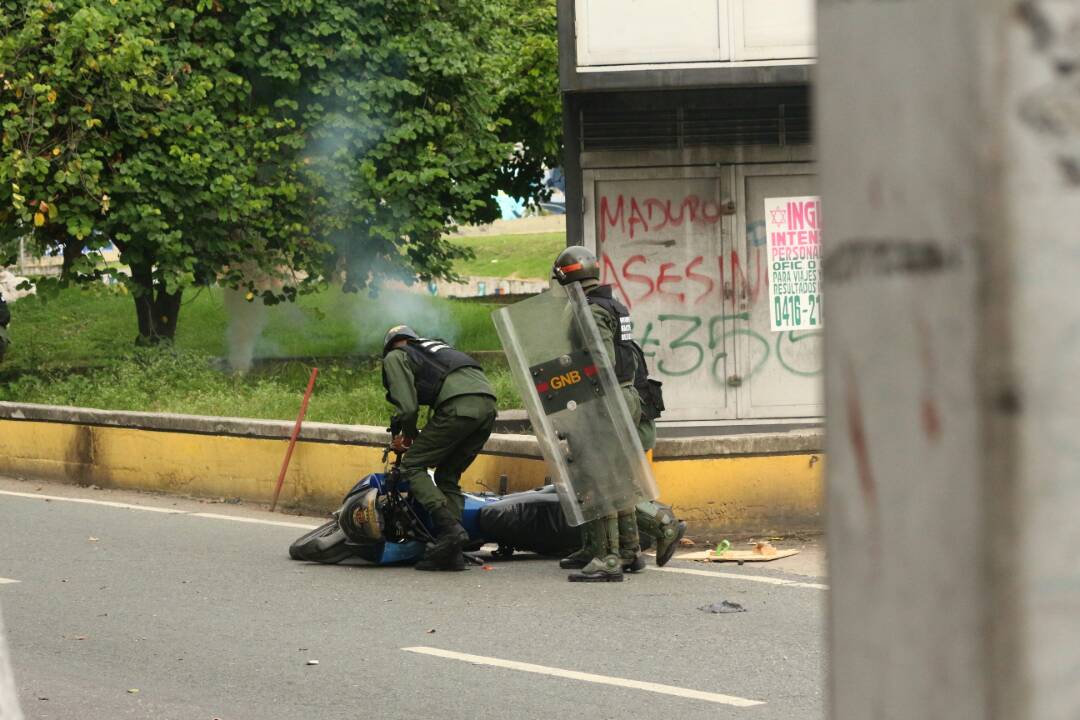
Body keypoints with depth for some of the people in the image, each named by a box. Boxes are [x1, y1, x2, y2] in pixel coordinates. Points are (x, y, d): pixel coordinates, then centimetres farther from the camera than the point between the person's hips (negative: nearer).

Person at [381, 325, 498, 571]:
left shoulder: (395, 357, 14)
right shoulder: (435, 346, 37)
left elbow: (407, 407, 1)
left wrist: (409, 436, 20)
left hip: (459, 406, -7)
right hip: (488, 402, 7)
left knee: (412, 466, 2)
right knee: (447, 475, 16)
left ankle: (448, 528, -15)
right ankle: (453, 553, 8)